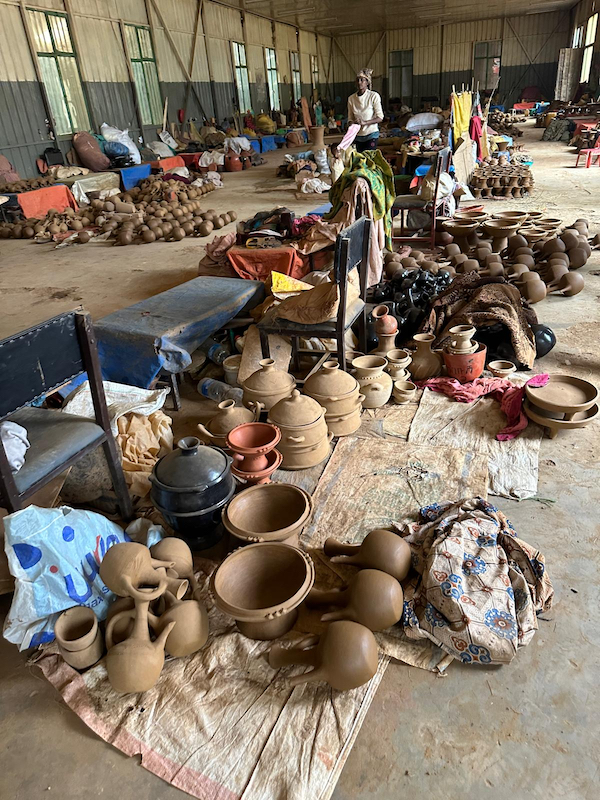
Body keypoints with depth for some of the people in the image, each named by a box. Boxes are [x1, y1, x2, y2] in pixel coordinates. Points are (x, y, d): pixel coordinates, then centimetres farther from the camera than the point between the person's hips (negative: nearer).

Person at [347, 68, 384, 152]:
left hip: (371, 134, -3)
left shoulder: (373, 96, -7)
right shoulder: (351, 98, 4)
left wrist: (365, 122, -20)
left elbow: (380, 118, -9)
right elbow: (350, 119, 10)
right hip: (358, 136, 4)